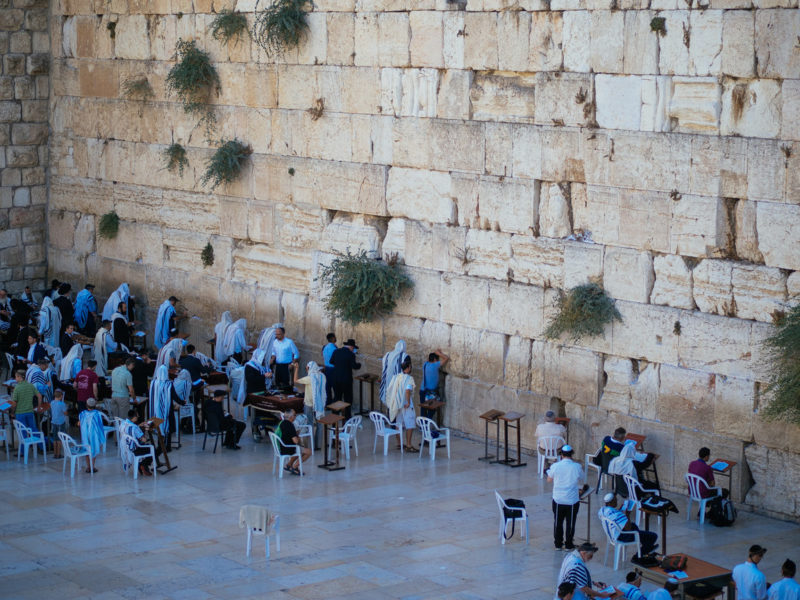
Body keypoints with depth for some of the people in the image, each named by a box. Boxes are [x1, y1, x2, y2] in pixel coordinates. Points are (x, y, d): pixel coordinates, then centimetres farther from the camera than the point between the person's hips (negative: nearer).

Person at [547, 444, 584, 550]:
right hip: (572, 500, -1)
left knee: (558, 522, 15)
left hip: (558, 500, 1)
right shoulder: (577, 467, -11)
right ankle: (568, 544, 18)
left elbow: (549, 479, 5)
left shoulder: (555, 466, -11)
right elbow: (581, 480, 5)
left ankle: (558, 544, 22)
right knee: (570, 523, 12)